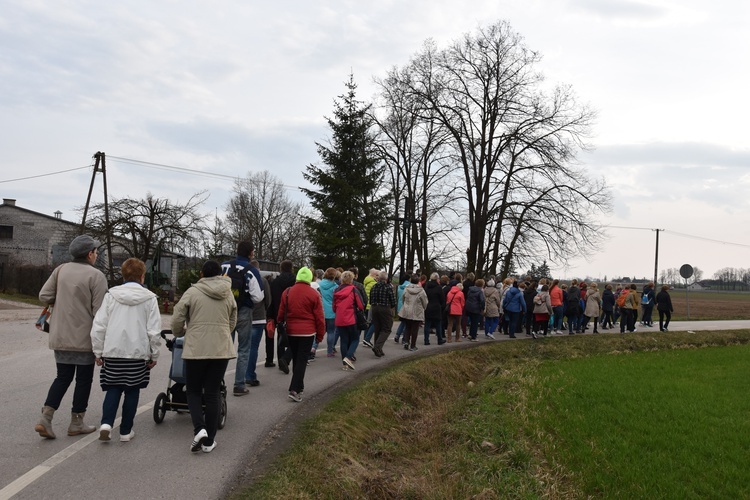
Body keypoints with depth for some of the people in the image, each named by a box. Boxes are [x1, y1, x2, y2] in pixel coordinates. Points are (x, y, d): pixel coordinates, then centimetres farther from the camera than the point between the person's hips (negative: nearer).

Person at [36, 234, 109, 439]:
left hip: (60, 337, 5)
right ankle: (76, 423, 17)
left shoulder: (61, 270, 2)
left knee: (63, 377, 15)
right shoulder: (96, 276, -14)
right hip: (85, 338, -5)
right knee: (83, 380, 9)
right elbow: (99, 312, -16)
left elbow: (44, 296, -1)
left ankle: (45, 418, 3)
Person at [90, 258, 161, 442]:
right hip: (138, 353, -1)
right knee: (132, 391, 10)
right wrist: (154, 355, 6)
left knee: (113, 389, 14)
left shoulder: (111, 295, 1)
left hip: (113, 352, 1)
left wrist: (98, 352, 9)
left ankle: (106, 423, -4)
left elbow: (98, 326, 0)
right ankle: (126, 431, 16)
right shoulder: (149, 298, -4)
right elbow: (154, 331, -5)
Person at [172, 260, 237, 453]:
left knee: (194, 391, 14)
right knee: (213, 394, 10)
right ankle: (209, 440, 12)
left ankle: (199, 429, -6)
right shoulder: (228, 294, 7)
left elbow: (177, 319, -3)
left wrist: (180, 333, 18)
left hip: (196, 349, -2)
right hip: (221, 349, 3)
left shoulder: (192, 292, -4)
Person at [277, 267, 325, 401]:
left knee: (296, 359, 17)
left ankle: (299, 386, 28)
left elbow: (281, 314, 5)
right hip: (308, 332, -3)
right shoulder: (314, 294, -7)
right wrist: (320, 335, 5)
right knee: (302, 361, -3)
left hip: (291, 332, 4)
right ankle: (295, 390, -12)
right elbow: (319, 317, -5)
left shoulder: (287, 293, 1)